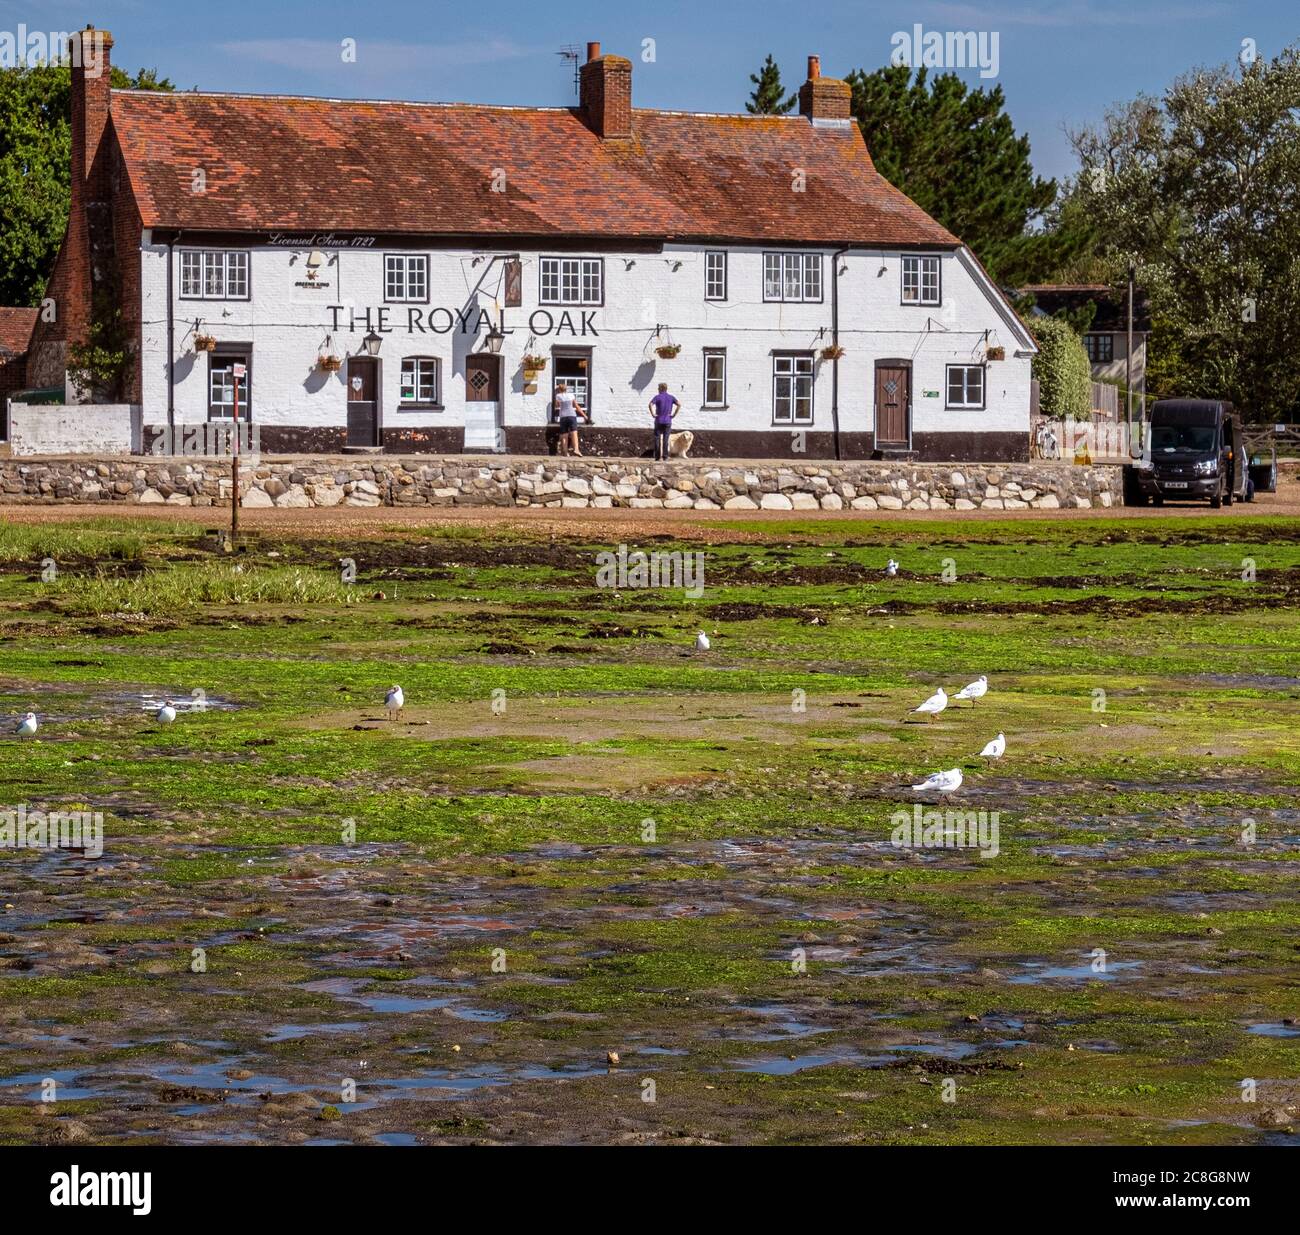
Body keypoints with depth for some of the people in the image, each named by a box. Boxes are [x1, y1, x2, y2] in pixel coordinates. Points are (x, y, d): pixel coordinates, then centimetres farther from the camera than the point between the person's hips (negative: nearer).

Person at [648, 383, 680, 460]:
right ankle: (665, 456, 0)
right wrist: (674, 414, -5)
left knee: (657, 439, 5)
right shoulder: (671, 397, 5)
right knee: (665, 439, 4)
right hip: (668, 421, 2)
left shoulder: (657, 397, -3)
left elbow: (651, 405, -21)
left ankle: (657, 456, 2)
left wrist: (653, 414, -12)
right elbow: (679, 405, -8)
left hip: (659, 421, -2)